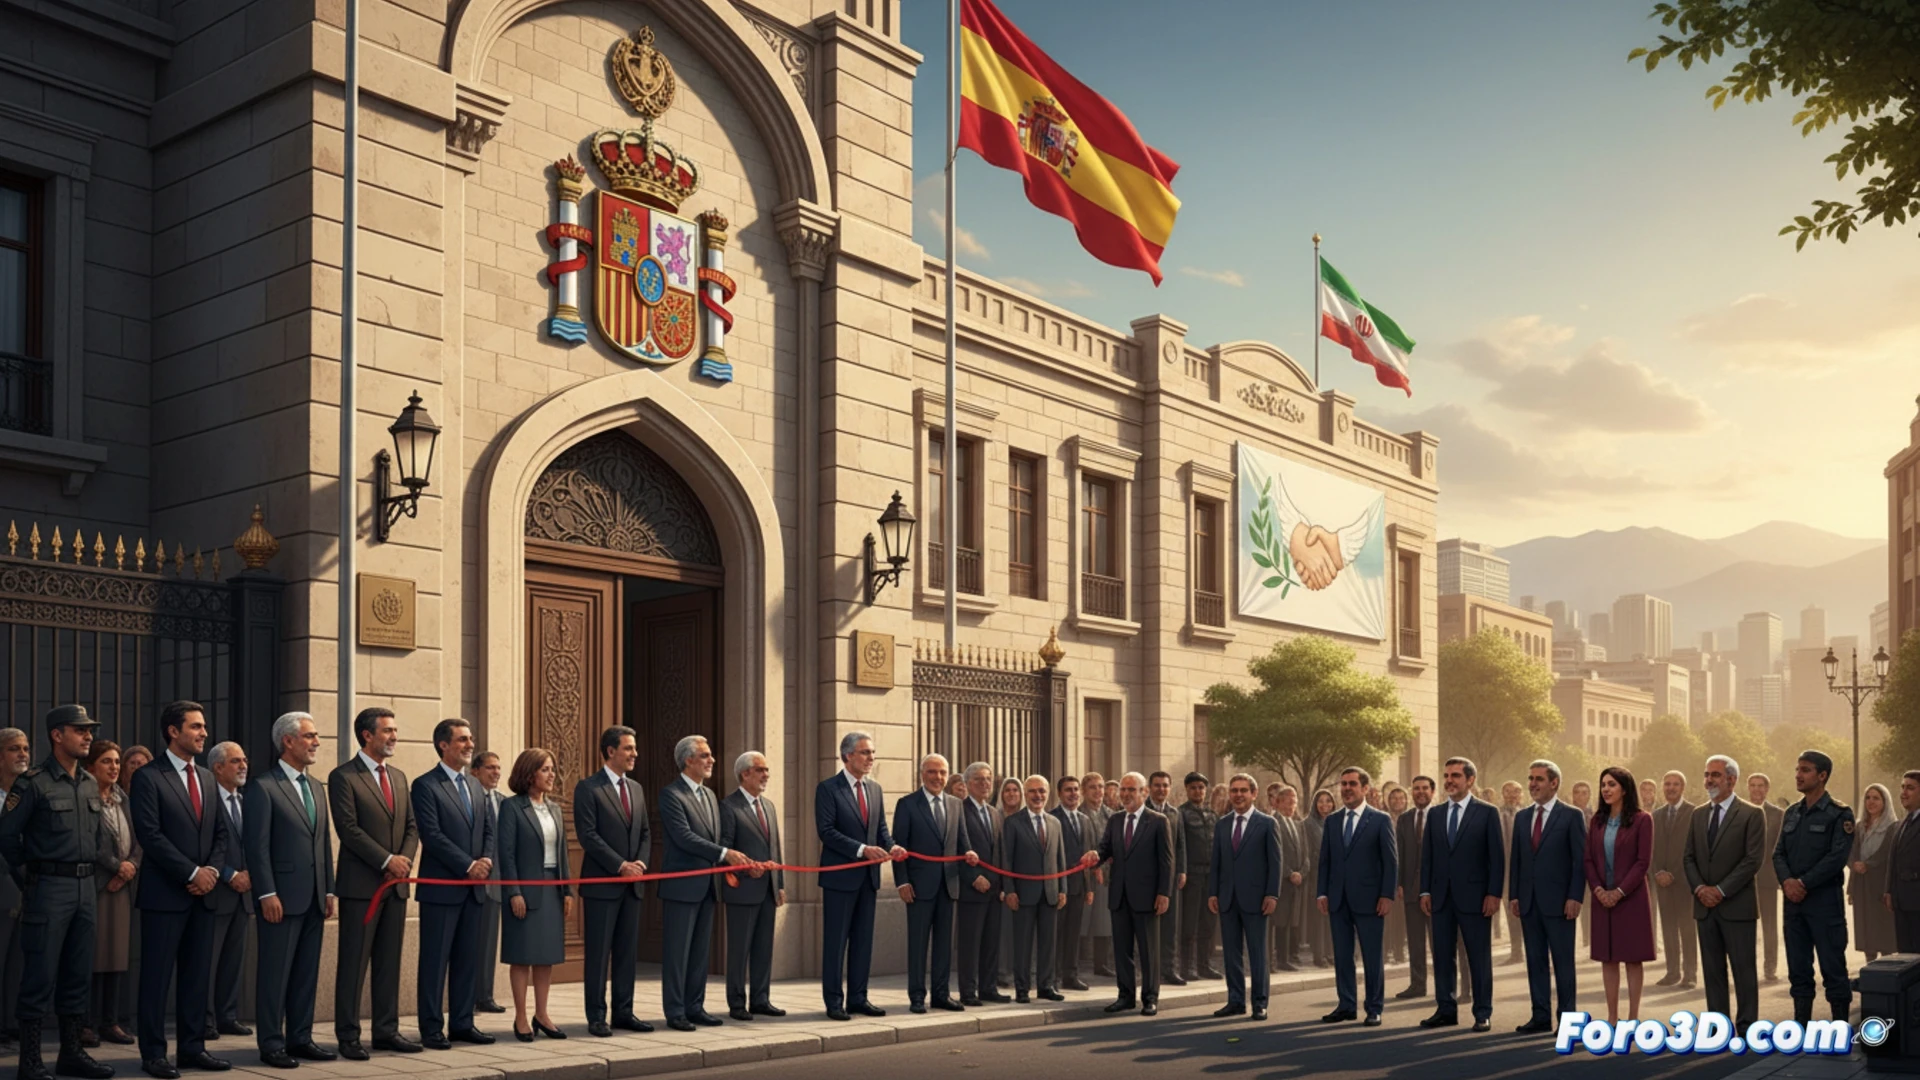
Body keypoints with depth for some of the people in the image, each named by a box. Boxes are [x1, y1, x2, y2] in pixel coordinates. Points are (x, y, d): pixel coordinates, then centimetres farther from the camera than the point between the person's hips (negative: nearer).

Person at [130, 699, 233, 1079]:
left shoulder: (208, 779, 15)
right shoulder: (149, 778, -6)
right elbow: (150, 834, -14)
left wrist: (212, 870, -3)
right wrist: (191, 873, -14)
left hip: (203, 893, 6)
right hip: (164, 893, -6)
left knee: (197, 974, 9)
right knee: (157, 975, 0)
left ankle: (192, 1046, 15)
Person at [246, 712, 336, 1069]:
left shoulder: (316, 789, 16)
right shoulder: (263, 786, -6)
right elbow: (257, 846, -11)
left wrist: (329, 891, 11)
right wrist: (267, 894, -16)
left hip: (314, 899, 7)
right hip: (282, 898, -7)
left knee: (307, 973, 11)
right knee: (275, 972, 0)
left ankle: (300, 1038, 18)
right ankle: (271, 1044, 8)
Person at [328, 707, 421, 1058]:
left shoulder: (399, 777, 15)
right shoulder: (343, 776, -6)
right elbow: (348, 829, -14)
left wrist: (405, 859, -5)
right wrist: (387, 860, -16)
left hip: (396, 884, 7)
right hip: (360, 884, -6)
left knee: (390, 962, 9)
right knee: (353, 962, -1)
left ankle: (386, 1030, 15)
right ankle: (348, 1036, 6)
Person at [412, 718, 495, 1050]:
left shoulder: (474, 785, 16)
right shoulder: (426, 785, -6)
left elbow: (488, 829, 15)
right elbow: (432, 835, -14)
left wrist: (486, 860, -4)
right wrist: (468, 866, -16)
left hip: (473, 887, 7)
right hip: (441, 886, -7)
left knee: (468, 959, 9)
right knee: (435, 960, 0)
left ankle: (462, 1023, 16)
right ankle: (432, 1028, 6)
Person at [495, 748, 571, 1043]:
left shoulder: (554, 808, 11)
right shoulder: (512, 806, -7)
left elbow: (562, 852, 12)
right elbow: (506, 852, -10)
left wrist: (567, 891, 8)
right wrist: (514, 893, -15)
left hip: (552, 888, 6)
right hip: (525, 888, -6)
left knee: (547, 954, 8)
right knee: (522, 955, 0)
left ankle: (541, 1015, 17)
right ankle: (521, 1018, 7)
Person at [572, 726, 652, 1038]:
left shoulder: (636, 788, 15)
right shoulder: (588, 787, -6)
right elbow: (587, 835, -13)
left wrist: (641, 863, -2)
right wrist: (620, 866, -16)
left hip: (633, 883, 6)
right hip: (602, 883, -6)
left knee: (628, 951, 9)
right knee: (599, 952, 0)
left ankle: (623, 1012, 15)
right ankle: (596, 1017, 6)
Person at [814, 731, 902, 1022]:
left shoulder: (875, 789, 13)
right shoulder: (828, 788, -8)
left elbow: (881, 828, 14)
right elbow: (826, 831, -15)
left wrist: (891, 846, -8)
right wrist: (861, 850, -22)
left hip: (868, 877, 6)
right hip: (840, 876, -6)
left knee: (863, 940, 10)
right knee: (835, 941, 1)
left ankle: (857, 998, 18)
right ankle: (834, 1001, 7)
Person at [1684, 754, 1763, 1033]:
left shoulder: (1751, 814, -4)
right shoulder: (1698, 815, 13)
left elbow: (1753, 859, -11)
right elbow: (1689, 857, 13)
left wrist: (1721, 890, -15)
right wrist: (1699, 889, -4)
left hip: (1736, 905, -5)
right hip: (1705, 905, 5)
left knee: (1743, 968, -1)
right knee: (1712, 969, 8)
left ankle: (1747, 1027, 6)